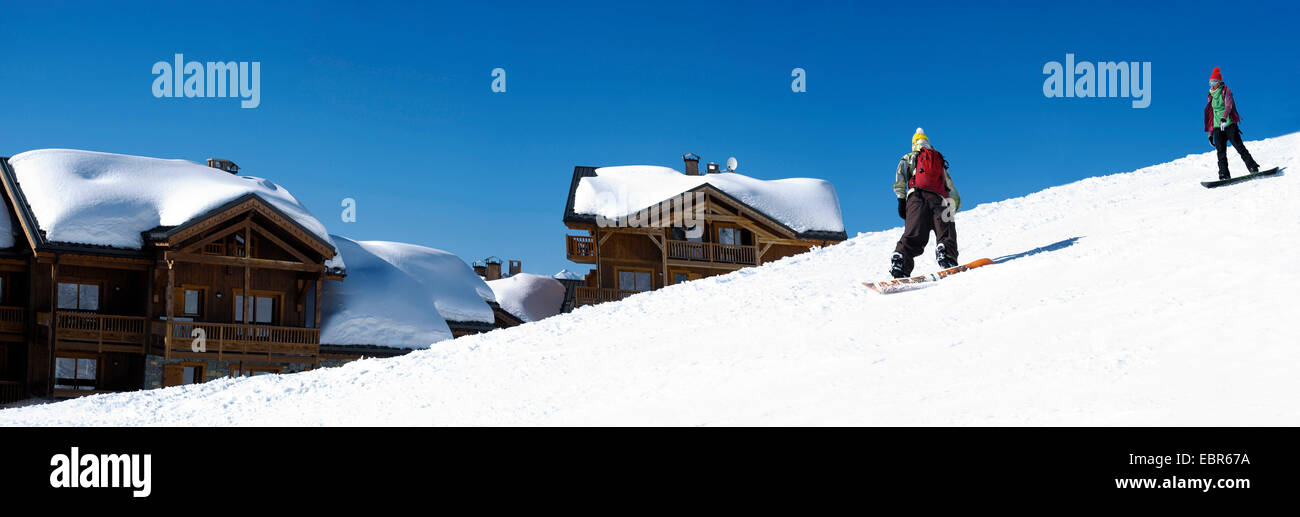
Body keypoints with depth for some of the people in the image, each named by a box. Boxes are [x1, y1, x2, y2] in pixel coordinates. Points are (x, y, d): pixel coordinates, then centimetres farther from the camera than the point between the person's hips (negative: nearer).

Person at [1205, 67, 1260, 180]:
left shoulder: (1225, 91, 2)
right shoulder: (1212, 96, 20)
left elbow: (1228, 106, -16)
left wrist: (1223, 118, -35)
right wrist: (1210, 134, 18)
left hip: (1229, 124, -5)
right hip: (1217, 127, 5)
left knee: (1239, 147, -12)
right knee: (1221, 152, -9)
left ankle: (1253, 168, -9)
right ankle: (1224, 175, -15)